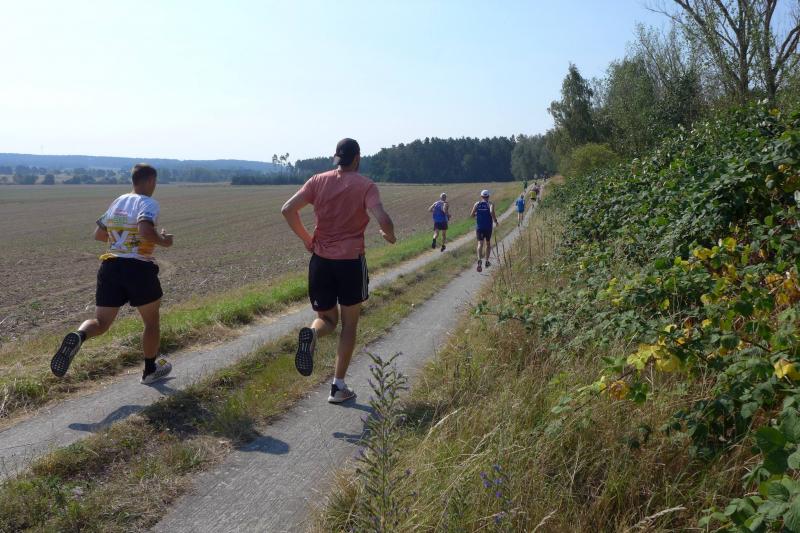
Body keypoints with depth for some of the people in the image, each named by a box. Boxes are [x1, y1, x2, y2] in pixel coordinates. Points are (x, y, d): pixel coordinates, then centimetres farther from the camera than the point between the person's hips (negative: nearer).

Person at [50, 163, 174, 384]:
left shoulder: (117, 202, 15)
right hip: (139, 268, -5)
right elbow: (145, 231, -25)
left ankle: (78, 337, -28)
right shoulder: (148, 203, -6)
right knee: (152, 320, 15)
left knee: (101, 323, 7)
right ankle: (150, 370, 27)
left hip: (110, 266, 6)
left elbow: (98, 235, 20)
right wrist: (163, 241, -8)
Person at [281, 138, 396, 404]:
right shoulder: (365, 185, -5)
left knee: (327, 319, 19)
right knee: (349, 325, 13)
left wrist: (306, 238, 7)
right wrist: (390, 236, 3)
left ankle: (311, 334, -18)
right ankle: (338, 387, 13)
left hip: (320, 261, 3)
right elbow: (382, 219, -18)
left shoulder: (318, 181, 4)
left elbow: (287, 209, -4)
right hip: (351, 261, -2)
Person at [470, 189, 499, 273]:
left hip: (479, 227, 1)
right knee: (488, 243, 18)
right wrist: (495, 221, -9)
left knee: (480, 243, -5)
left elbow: (472, 215, -1)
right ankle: (487, 262, 22)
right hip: (488, 227, -1)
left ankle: (479, 260, -30)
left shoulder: (477, 204, 4)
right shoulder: (490, 204, -3)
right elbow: (492, 212, -23)